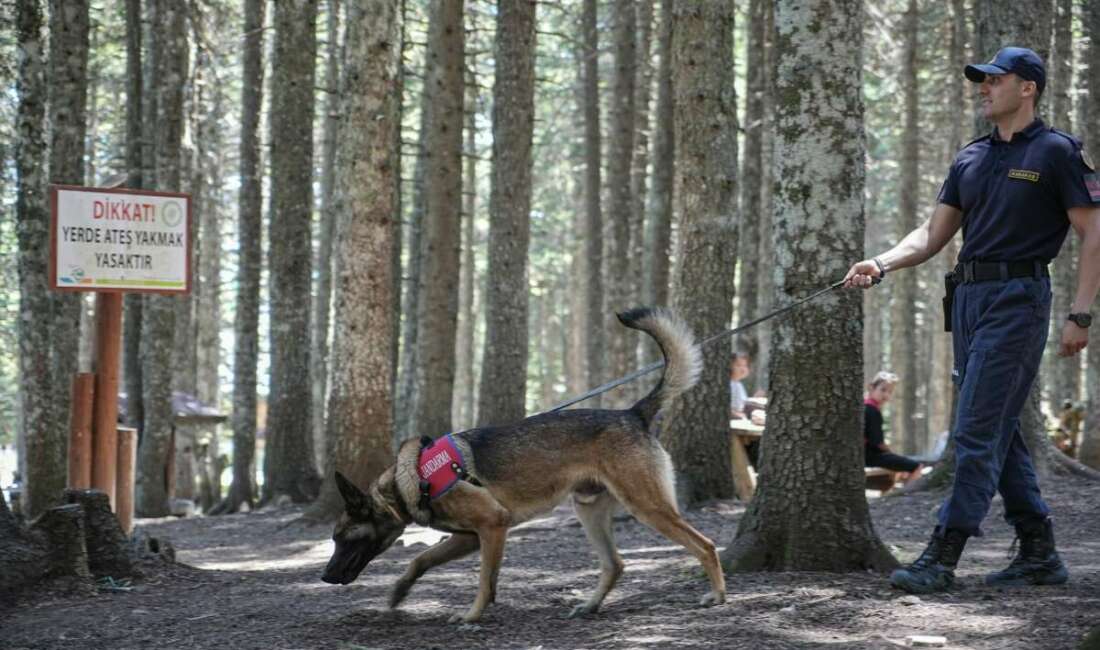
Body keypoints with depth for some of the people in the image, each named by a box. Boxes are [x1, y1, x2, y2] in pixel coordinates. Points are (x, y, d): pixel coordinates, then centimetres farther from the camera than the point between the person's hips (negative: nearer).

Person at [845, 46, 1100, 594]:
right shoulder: (971, 159, 16)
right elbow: (933, 234, 15)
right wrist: (881, 265, -2)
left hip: (1017, 297, -8)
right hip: (968, 297, 8)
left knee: (977, 431, -11)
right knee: (999, 431, 9)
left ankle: (942, 557, -12)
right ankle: (1039, 554, 16)